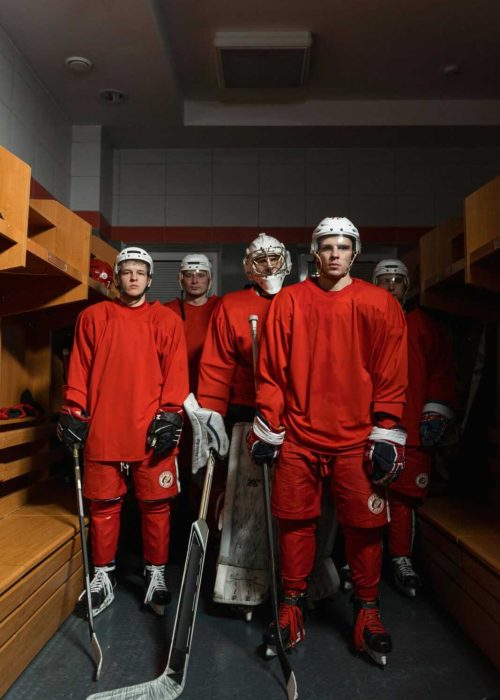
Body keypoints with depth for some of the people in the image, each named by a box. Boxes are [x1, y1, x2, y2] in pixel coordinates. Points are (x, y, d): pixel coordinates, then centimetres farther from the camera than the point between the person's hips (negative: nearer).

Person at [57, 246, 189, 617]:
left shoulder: (167, 320, 6)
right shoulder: (93, 317, 10)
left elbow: (176, 373, 0)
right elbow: (79, 369, 8)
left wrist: (169, 416, -8)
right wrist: (73, 413, 1)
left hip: (152, 431, -1)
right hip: (102, 430, 1)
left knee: (156, 506, 6)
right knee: (104, 505, 10)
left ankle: (155, 574, 25)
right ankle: (104, 576, 28)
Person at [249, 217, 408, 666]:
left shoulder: (380, 305, 3)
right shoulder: (289, 302, 4)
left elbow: (392, 376, 1)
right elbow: (271, 370, 4)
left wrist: (387, 435, -4)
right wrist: (267, 428, 1)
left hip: (357, 439, 0)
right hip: (298, 436, 1)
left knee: (364, 525, 5)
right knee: (296, 521, 7)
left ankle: (367, 611, 27)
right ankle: (292, 608, 26)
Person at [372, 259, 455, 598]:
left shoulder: (424, 325, 13)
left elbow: (442, 369, 8)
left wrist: (436, 413, 0)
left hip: (412, 428, 1)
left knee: (404, 494, 2)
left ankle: (402, 560, 18)